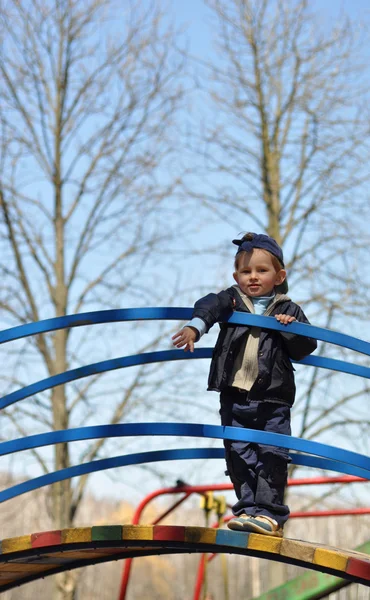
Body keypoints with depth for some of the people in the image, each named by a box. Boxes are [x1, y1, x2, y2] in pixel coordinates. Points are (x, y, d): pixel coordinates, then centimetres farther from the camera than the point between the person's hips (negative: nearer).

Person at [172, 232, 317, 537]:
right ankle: (248, 508, 12)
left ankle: (270, 513, 0)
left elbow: (306, 348, 4)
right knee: (239, 455, 5)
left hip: (273, 399, -2)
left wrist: (291, 330, -14)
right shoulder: (232, 300, 7)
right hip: (234, 396, 2)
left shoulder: (288, 311, 6)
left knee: (272, 455, -3)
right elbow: (209, 306, -15)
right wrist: (195, 326, -36)